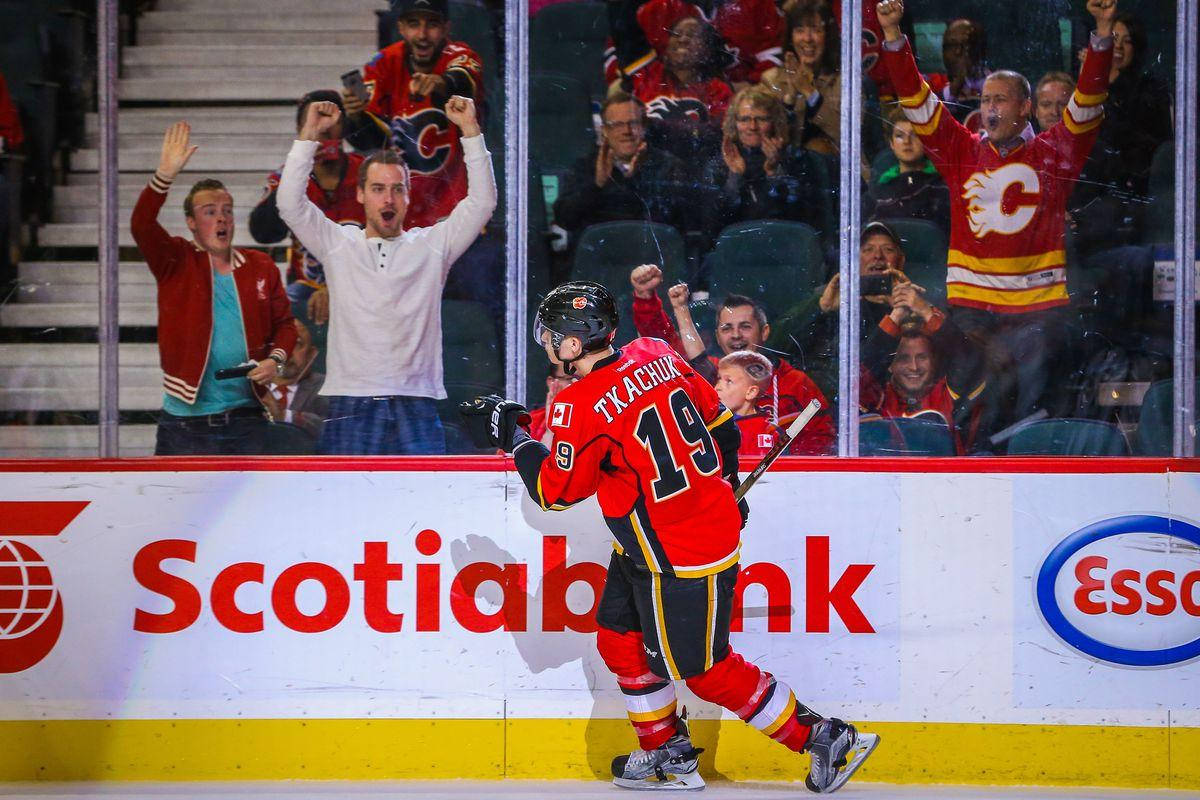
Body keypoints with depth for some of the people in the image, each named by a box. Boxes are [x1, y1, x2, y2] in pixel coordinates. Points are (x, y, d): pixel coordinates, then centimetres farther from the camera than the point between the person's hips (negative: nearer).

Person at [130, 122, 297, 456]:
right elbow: (141, 225, -17)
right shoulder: (176, 261, 0)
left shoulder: (260, 267, 8)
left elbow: (284, 322, 16)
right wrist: (165, 175, -30)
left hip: (246, 419, 3)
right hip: (186, 423, -3)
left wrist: (275, 359, -5)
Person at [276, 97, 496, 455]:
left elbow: (482, 202, 2)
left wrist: (470, 130, -4)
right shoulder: (338, 246, 10)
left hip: (416, 410, 0)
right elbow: (290, 203, 0)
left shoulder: (432, 246, 10)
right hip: (351, 408, 0)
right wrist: (310, 135, -5)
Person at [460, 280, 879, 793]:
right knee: (619, 638, 18)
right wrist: (724, 490, 26)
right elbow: (719, 422, 12)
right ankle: (667, 752, 29)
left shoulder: (582, 405, -21)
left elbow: (556, 491, -10)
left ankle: (823, 738, 8)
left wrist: (512, 437, 2)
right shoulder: (656, 355, 2)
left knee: (704, 669, 3)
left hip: (679, 558, -9)